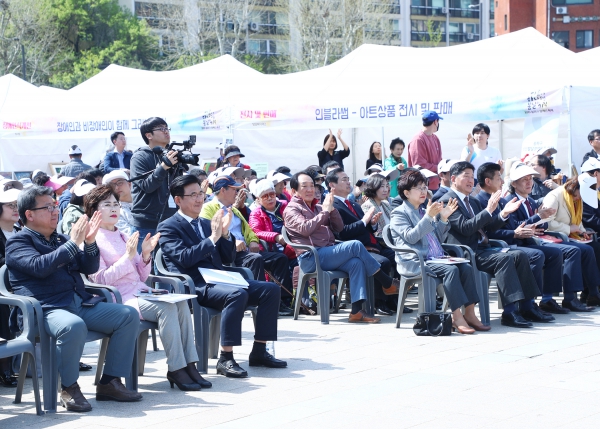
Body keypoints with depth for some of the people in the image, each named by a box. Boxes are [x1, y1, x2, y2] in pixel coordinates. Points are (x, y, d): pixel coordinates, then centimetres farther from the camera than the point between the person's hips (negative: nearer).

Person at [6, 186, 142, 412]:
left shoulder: (60, 239, 23)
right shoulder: (18, 243, 2)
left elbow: (89, 268, 18)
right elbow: (39, 266, -18)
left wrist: (90, 242, -1)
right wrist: (73, 243, -16)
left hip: (80, 304, 8)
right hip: (47, 309, -7)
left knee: (129, 315, -8)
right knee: (74, 326, -39)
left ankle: (110, 382, -4)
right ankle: (69, 388, -17)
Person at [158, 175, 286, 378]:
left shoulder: (206, 224, 21)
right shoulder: (168, 227, -1)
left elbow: (227, 259, 18)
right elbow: (184, 258, -16)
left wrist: (225, 233, 2)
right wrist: (213, 238, -18)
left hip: (218, 280, 8)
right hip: (194, 287, -8)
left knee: (271, 289, -7)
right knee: (238, 294, -35)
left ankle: (259, 351, -3)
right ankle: (225, 359, -32)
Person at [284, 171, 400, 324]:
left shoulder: (317, 207, 24)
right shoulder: (291, 210, 4)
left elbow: (338, 228, 17)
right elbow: (305, 228, -15)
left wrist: (331, 209, 1)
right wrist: (325, 211, -9)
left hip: (328, 253, 7)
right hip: (311, 258, -7)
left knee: (356, 262, -25)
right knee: (355, 245, -22)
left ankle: (356, 311, -32)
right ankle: (389, 284, -11)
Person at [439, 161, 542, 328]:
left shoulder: (472, 201, 24)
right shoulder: (447, 201, -6)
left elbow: (489, 225, 23)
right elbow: (465, 228, -18)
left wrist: (504, 213, 4)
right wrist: (488, 210, -23)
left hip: (482, 249, 9)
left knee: (519, 255, -9)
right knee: (504, 259, -29)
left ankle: (527, 306, -10)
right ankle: (509, 312, -32)